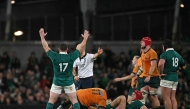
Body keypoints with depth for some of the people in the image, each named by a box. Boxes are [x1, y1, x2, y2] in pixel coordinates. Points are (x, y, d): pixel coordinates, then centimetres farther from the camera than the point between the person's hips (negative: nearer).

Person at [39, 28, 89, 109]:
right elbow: (80, 47, 4)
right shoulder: (71, 57, -9)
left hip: (57, 82, 0)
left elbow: (45, 47, 2)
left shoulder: (55, 56, -9)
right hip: (69, 82, 0)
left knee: (51, 102, 6)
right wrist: (85, 38, 17)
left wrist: (42, 36, 13)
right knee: (75, 101, 5)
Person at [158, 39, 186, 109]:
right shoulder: (178, 55, 14)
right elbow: (183, 67, 22)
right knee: (173, 98, 9)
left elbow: (161, 64, -28)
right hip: (175, 78, 7)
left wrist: (161, 73, -15)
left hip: (167, 78, -7)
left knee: (166, 98, -6)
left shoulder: (165, 54, -9)